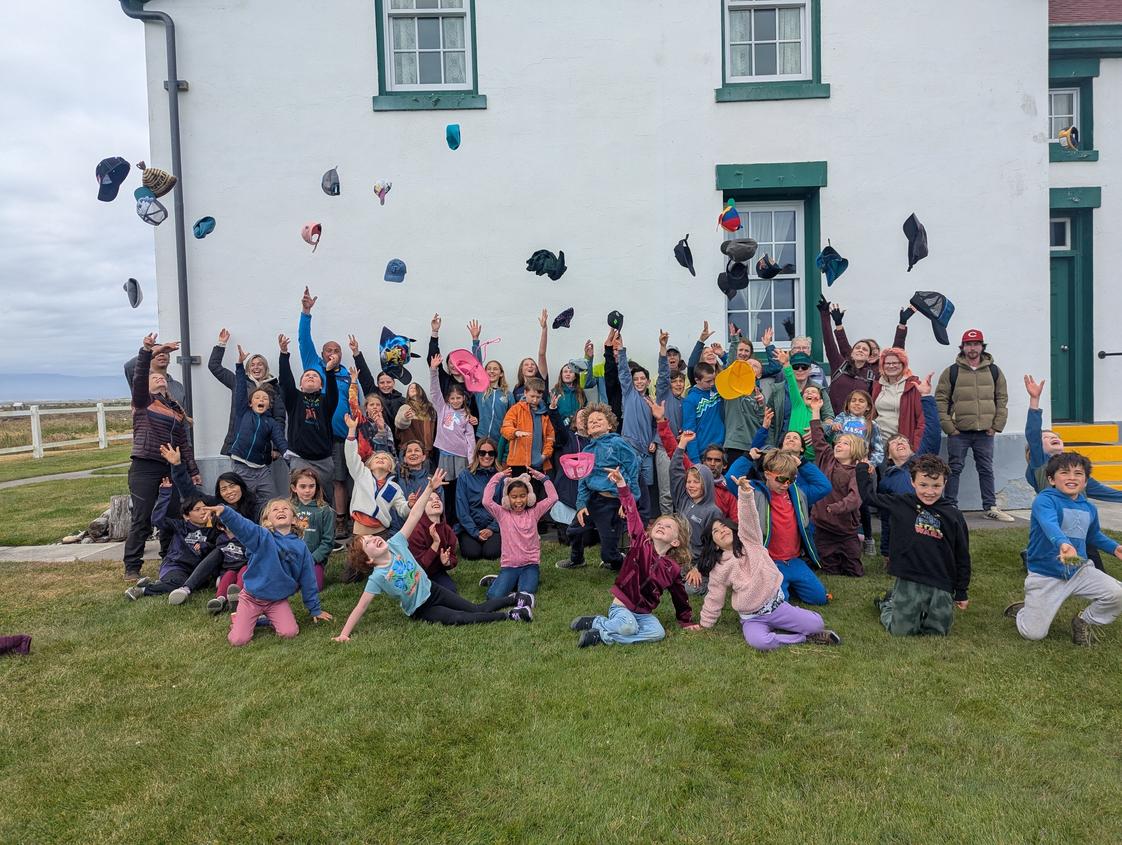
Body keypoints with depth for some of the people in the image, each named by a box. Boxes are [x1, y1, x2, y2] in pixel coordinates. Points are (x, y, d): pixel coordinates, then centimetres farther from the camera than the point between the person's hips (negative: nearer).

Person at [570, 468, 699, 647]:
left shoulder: (673, 568, 3)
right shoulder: (641, 543, -5)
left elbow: (679, 595, 16)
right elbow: (633, 515, -16)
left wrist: (687, 621, 22)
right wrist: (622, 485, -25)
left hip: (644, 612, 5)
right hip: (622, 606, -5)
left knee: (658, 633, -23)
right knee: (628, 626, -34)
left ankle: (602, 636, -14)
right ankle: (597, 622, -4)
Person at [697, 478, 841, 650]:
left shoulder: (749, 540, 0)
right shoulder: (718, 570, 0)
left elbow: (748, 518, -17)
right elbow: (713, 600, 9)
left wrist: (745, 492, -34)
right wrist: (704, 625, 12)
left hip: (776, 604, 1)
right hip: (752, 618, -1)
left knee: (817, 623, -15)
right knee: (759, 642, -32)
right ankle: (803, 637, -10)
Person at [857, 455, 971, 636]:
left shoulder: (953, 516, 1)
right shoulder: (900, 504, -1)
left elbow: (962, 556, 6)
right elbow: (869, 495, 5)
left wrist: (962, 592, 8)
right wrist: (863, 469, 7)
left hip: (941, 586, 2)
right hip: (908, 582, -1)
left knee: (938, 631, 7)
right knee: (900, 631, 2)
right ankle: (888, 604, 33)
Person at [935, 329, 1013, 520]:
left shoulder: (994, 371, 8)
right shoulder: (951, 372, 0)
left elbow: (1002, 399, 11)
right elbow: (940, 400, -1)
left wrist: (996, 426, 2)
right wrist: (948, 426, -8)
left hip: (985, 432, 2)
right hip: (958, 432, -2)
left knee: (986, 470, 10)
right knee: (954, 469, 2)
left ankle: (990, 507, 19)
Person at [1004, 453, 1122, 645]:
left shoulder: (1089, 508, 5)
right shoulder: (1044, 500, -17)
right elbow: (1050, 525, -38)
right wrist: (1063, 543, -57)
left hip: (1079, 570, 6)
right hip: (1045, 577, -6)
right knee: (1033, 633, -8)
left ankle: (1084, 621, 12)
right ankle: (1024, 610, 29)